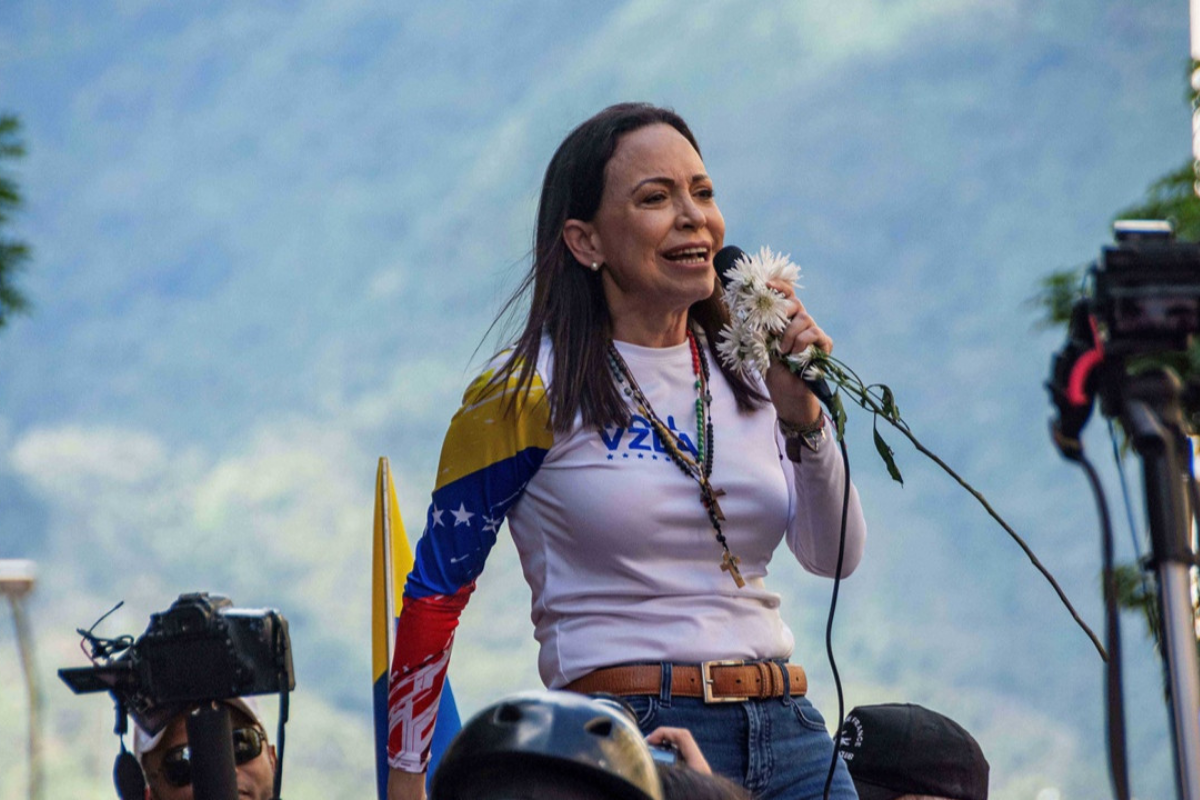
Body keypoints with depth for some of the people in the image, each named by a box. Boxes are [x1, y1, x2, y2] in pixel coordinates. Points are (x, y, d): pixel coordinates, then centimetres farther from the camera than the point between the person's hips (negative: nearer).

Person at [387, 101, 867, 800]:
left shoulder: (749, 371, 11)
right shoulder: (530, 392, -4)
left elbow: (835, 558, 5)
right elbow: (436, 589, 1)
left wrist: (804, 418, -10)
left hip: (786, 731, 5)